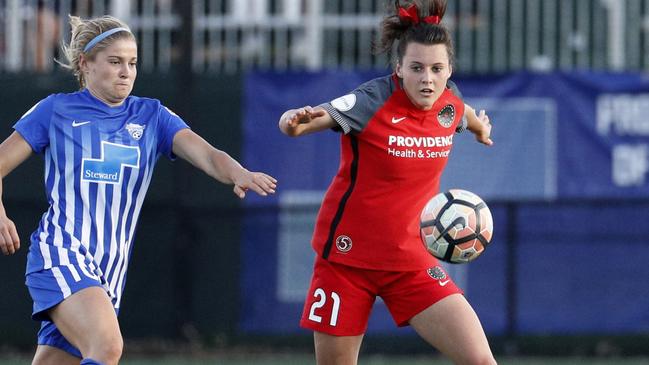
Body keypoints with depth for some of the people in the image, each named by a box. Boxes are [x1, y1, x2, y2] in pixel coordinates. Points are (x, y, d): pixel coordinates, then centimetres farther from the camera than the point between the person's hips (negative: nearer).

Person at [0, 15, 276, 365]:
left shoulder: (152, 116, 10)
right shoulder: (55, 111, 3)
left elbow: (209, 156, -5)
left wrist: (239, 174, -27)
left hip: (110, 271, 4)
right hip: (60, 254, -4)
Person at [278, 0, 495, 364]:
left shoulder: (449, 106, -2)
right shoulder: (373, 101, -19)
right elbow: (294, 122, -30)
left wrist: (480, 127, 46)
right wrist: (295, 121, -53)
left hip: (412, 262, 4)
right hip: (348, 255, -4)